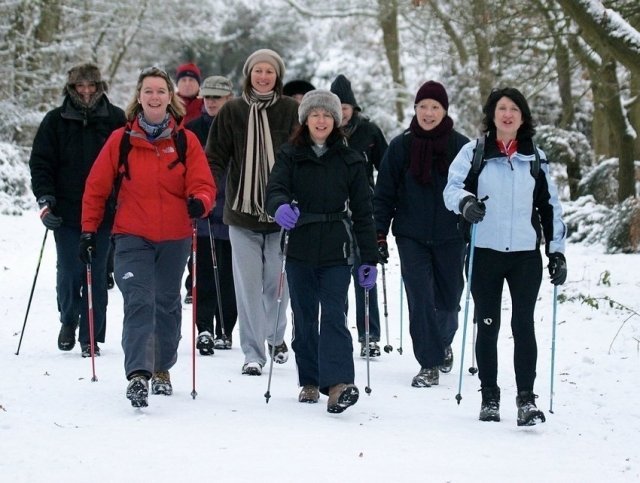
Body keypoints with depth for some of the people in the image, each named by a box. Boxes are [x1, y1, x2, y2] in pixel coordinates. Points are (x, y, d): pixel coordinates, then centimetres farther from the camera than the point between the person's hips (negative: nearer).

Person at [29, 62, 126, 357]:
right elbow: (40, 162, 5)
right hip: (66, 212, 1)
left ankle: (91, 336, 6)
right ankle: (68, 321, 28)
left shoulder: (115, 119, 4)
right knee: (69, 272, 2)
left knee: (96, 274, -2)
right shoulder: (56, 121, 6)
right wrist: (45, 198, -7)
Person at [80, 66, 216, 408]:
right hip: (132, 238, -2)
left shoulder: (185, 141, 1)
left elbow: (204, 185, -3)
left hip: (175, 239, 2)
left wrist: (199, 202, -25)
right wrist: (88, 229, 3)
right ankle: (138, 374, -25)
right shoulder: (121, 140, -1)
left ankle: (162, 368, 32)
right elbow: (96, 187, 5)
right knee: (139, 302, -17)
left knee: (167, 303, 15)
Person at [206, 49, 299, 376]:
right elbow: (216, 157, 4)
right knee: (248, 285, 0)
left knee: (277, 281, 8)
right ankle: (253, 352, 6)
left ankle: (276, 336, 33)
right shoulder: (232, 112, 4)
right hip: (242, 211, 0)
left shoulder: (291, 111, 2)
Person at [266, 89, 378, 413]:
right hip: (300, 251, 2)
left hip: (336, 253, -2)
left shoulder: (349, 161, 4)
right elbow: (275, 189, -12)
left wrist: (369, 259, 1)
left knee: (333, 315, -13)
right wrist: (280, 207, -37)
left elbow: (362, 212, 5)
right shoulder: (290, 156, 5)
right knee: (304, 318, 9)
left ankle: (339, 383, -23)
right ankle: (309, 381, 20)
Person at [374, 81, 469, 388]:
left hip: (450, 237, 0)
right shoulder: (400, 147, 0)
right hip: (411, 238, 0)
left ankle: (443, 343, 40)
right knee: (420, 301, -8)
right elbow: (384, 194, 5)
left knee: (448, 300, 12)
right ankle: (429, 364, -1)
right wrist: (379, 234, 0)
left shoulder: (461, 147, -2)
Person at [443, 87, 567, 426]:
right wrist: (465, 201, -30)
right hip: (485, 253, -1)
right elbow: (452, 187, -7)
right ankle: (489, 397, 14)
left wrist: (557, 251, 9)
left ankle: (526, 398, -2)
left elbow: (550, 207, 13)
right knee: (487, 326, 5)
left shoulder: (535, 157, 9)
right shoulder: (473, 152, 3)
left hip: (526, 254, 1)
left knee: (523, 324, -5)